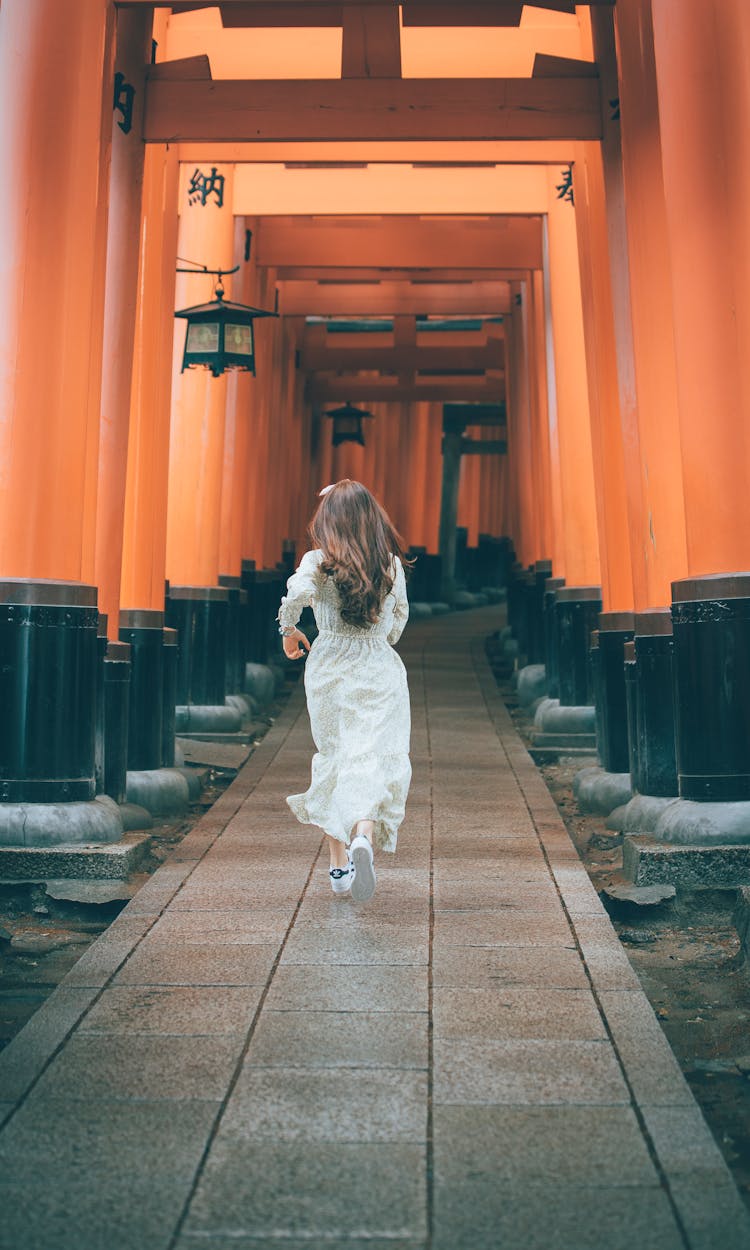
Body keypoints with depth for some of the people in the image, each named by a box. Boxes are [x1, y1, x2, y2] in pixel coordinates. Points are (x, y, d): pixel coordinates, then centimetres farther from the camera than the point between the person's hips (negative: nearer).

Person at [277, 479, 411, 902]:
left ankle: (339, 863, 19)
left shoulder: (318, 560, -5)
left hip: (329, 666, 0)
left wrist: (289, 630, -5)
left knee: (334, 757, 13)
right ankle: (364, 836, -33)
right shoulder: (392, 562, 3)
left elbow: (298, 591, -24)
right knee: (375, 759, -5)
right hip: (381, 669, 0)